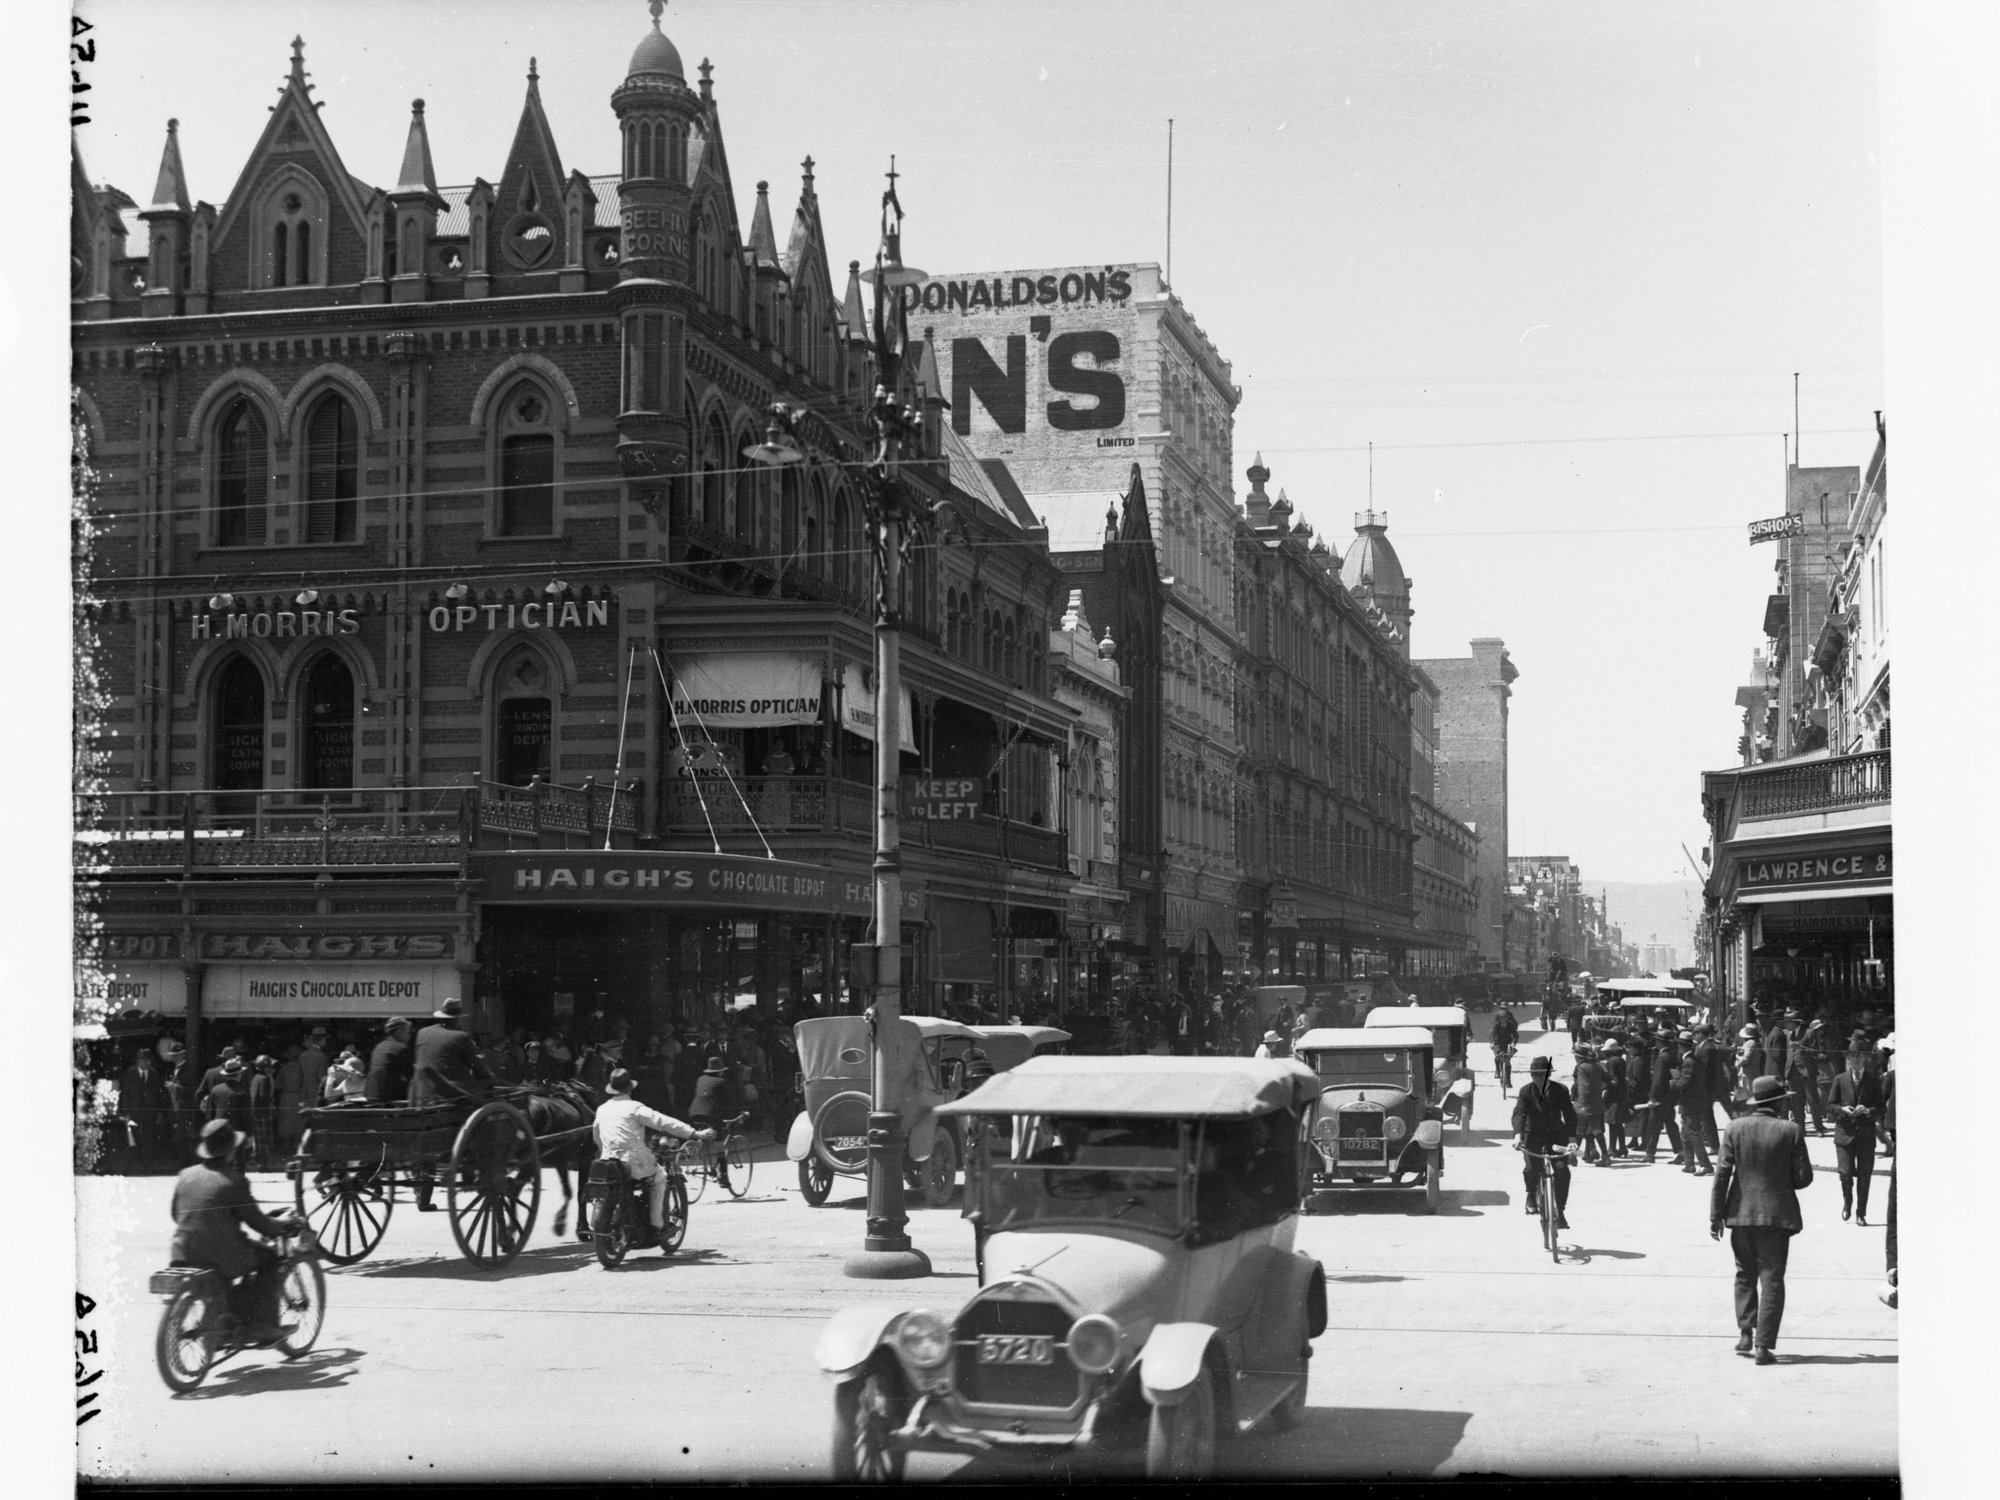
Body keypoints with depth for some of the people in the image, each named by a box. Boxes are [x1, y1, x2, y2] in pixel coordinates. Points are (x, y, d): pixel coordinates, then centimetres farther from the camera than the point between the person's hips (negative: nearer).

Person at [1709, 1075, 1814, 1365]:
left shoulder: (1734, 1128, -3)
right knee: (1771, 1279, 2)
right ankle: (1764, 1344, -2)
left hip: (1741, 1212, 2)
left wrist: (1715, 1215, -1)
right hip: (1777, 1215, -2)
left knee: (1745, 1275, 19)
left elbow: (1722, 1174, -5)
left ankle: (1745, 1333, 15)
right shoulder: (1791, 1132, -7)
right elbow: (1804, 1177, -5)